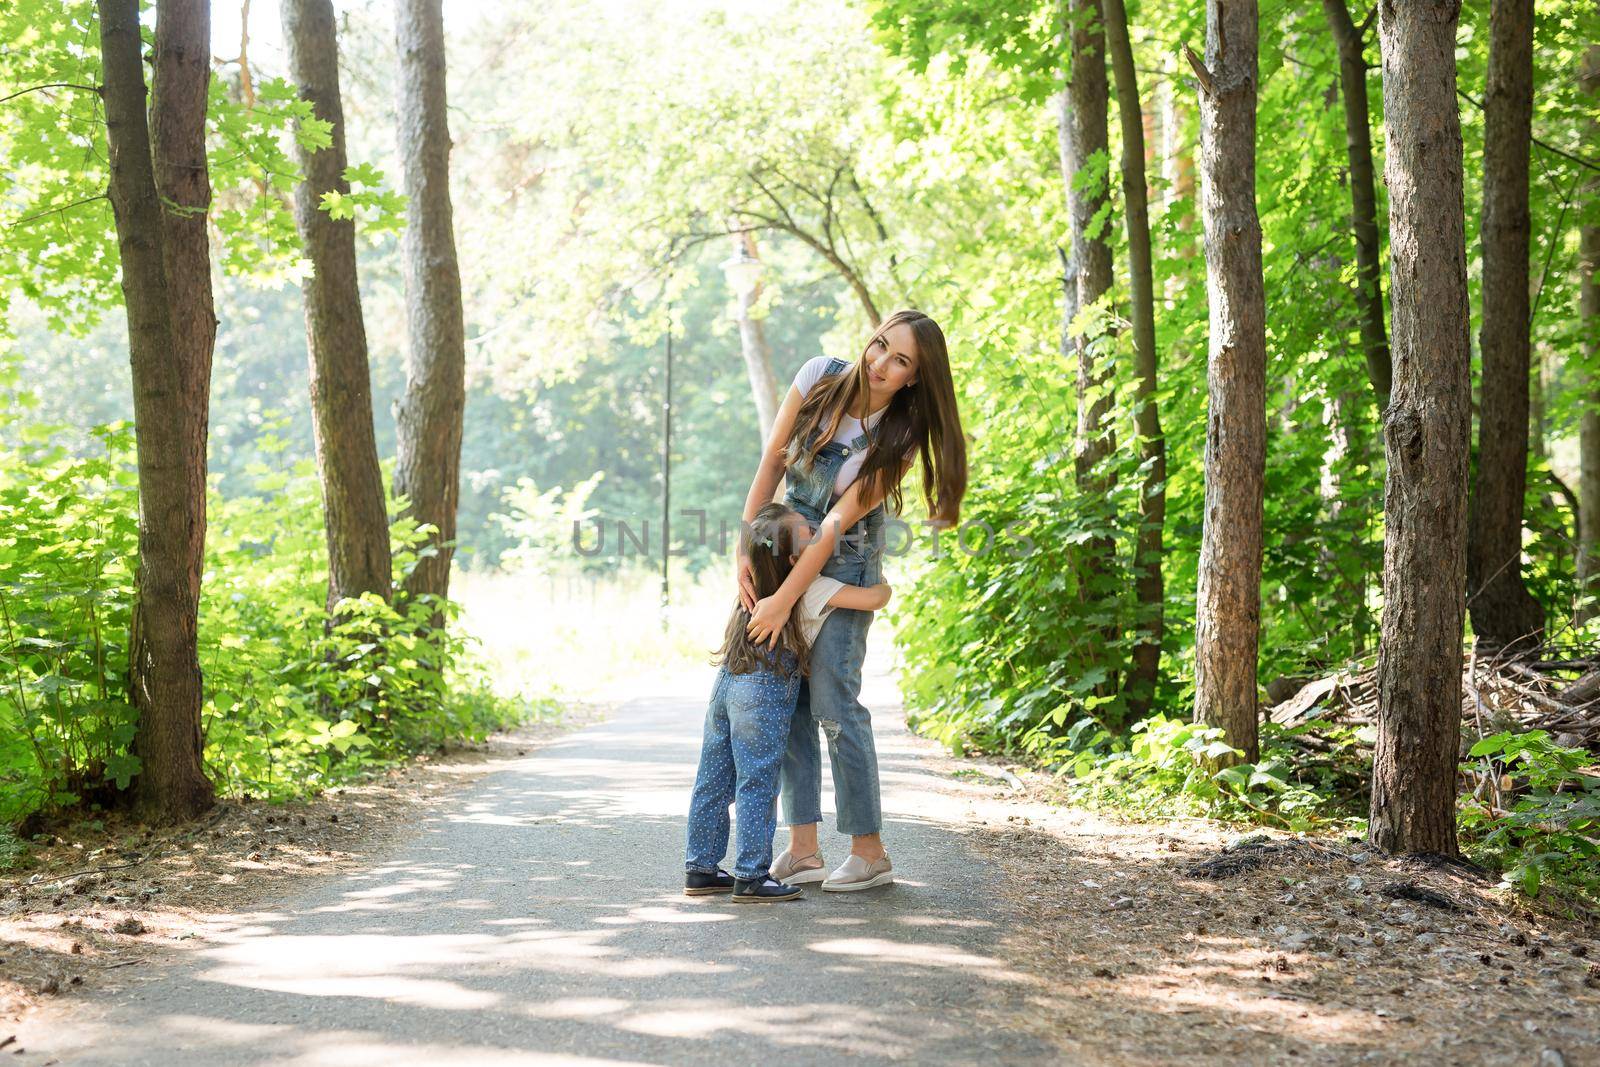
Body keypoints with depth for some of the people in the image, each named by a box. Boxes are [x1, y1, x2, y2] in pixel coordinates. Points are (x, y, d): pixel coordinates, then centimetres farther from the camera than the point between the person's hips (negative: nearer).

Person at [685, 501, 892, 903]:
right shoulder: (813, 588, -9)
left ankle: (700, 868, 19)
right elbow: (873, 599, -11)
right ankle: (751, 877, 2)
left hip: (729, 678, 7)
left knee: (714, 782, 11)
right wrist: (884, 585, 11)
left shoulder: (762, 580, 12)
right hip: (767, 689, -7)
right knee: (757, 784, -2)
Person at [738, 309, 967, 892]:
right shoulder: (820, 378, -9)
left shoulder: (899, 439, -17)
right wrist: (744, 549, -10)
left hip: (843, 564, -4)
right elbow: (772, 461, -5)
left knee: (833, 703, -9)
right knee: (787, 699, 2)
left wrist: (786, 600, -22)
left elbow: (839, 521, -21)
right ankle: (802, 851, 7)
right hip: (785, 542, 5)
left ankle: (870, 854, 1)